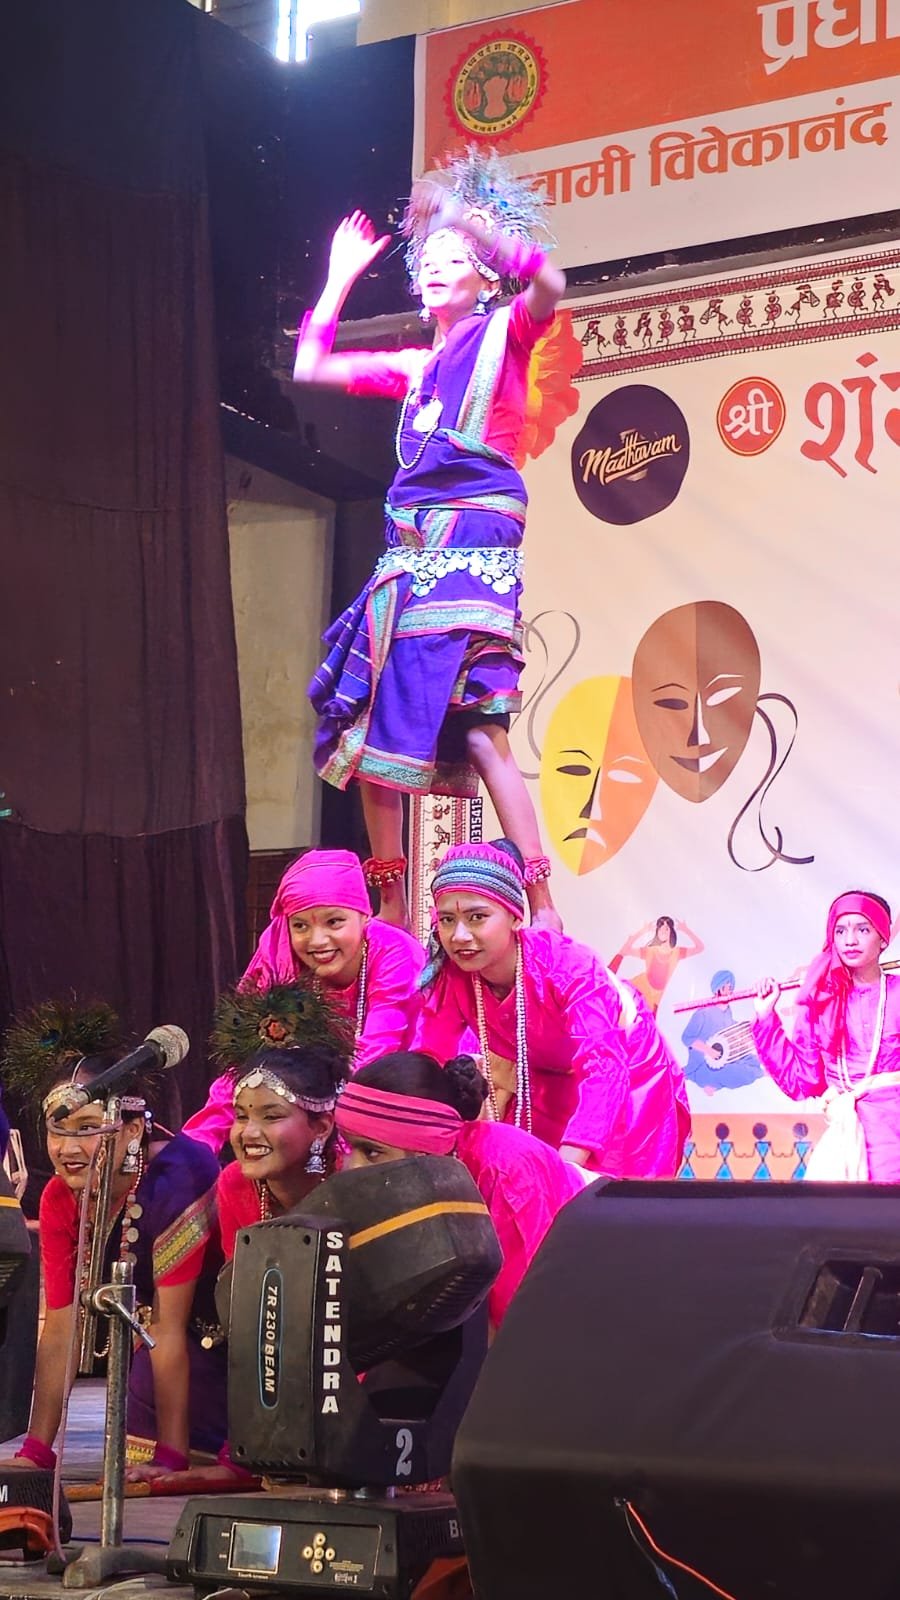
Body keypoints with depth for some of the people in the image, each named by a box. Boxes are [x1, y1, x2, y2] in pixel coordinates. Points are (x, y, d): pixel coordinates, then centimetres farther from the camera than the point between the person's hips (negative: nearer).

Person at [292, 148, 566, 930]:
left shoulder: (505, 334, 7)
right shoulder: (416, 367, 24)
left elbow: (550, 286, -16)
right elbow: (309, 368, 29)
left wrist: (475, 225, -15)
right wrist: (340, 279, 30)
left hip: (474, 543, -7)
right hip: (409, 550, 7)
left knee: (476, 726, -20)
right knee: (373, 720, 3)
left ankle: (543, 908, -20)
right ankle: (390, 909, 11)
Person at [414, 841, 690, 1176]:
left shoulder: (566, 965, -35)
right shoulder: (451, 977, -22)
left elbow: (604, 1068, -45)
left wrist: (567, 1166, -57)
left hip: (629, 1080, -4)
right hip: (547, 1090, 4)